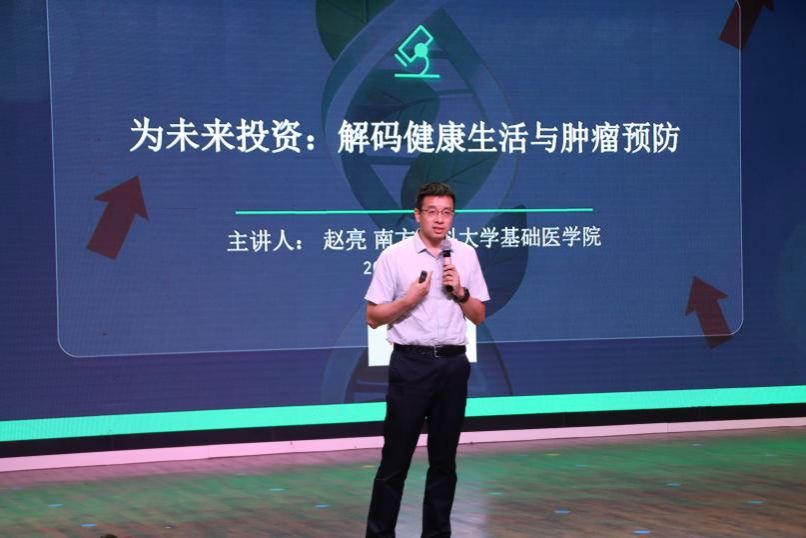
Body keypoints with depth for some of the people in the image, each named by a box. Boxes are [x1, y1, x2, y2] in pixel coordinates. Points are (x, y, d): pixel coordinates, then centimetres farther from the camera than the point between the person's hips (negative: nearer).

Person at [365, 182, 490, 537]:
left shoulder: (466, 256, 7)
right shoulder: (394, 256, -3)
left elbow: (479, 317, 11)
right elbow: (373, 317, -3)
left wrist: (460, 292, -7)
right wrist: (409, 299, -16)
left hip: (453, 364, 3)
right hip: (410, 363, -3)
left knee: (444, 458, 8)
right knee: (396, 457, -2)